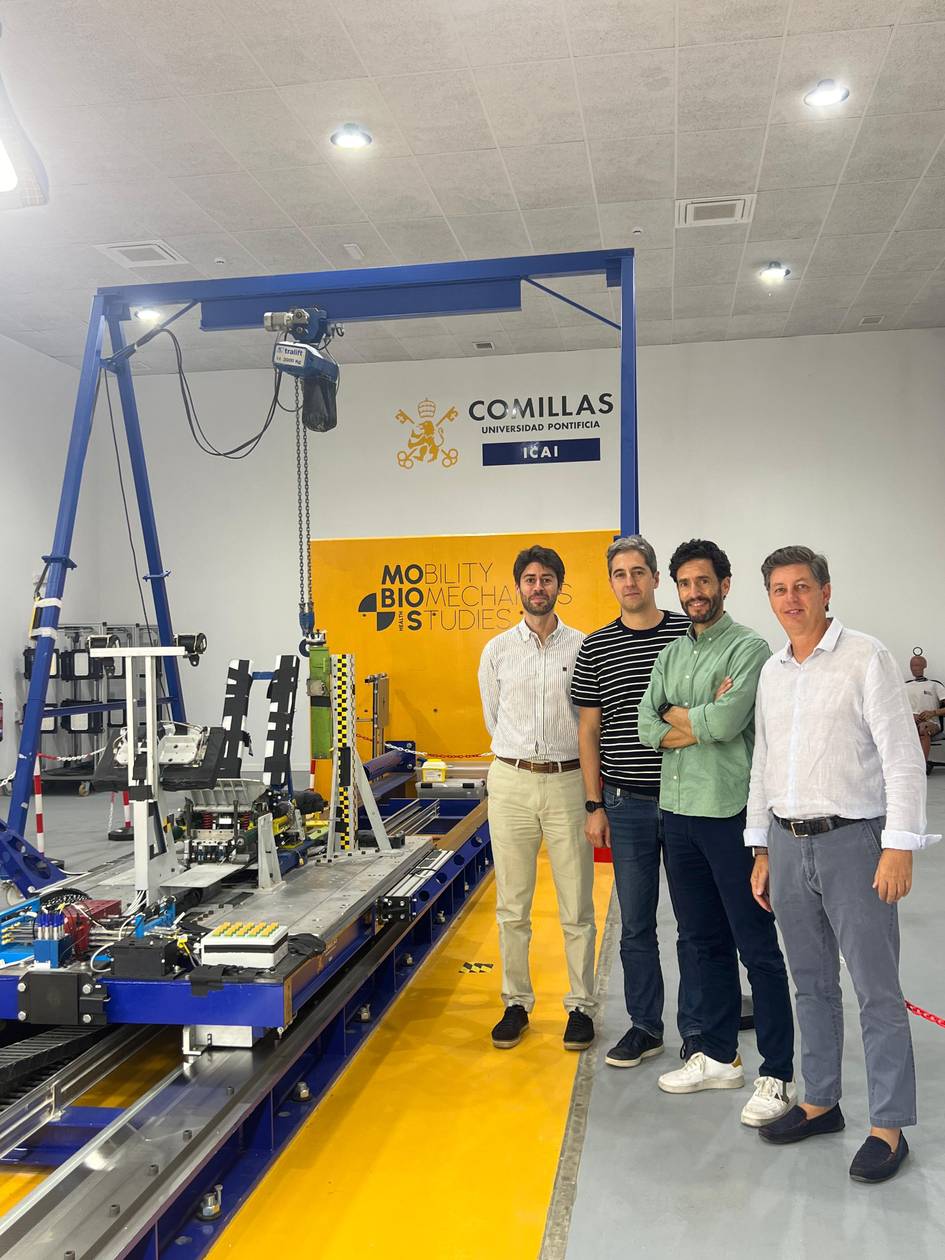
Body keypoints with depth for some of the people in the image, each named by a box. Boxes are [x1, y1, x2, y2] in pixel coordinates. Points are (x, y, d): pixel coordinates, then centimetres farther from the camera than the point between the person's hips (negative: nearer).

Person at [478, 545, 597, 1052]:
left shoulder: (583, 647, 2)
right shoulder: (497, 650, 6)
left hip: (567, 781, -1)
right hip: (511, 781, 1)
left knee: (577, 908, 4)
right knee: (512, 905, 7)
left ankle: (581, 1006, 17)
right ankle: (516, 1004, 20)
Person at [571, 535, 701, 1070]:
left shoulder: (690, 633, -2)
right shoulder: (595, 649, 3)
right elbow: (589, 730, 6)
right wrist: (595, 805, 2)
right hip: (627, 804, 2)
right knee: (636, 924, 11)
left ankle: (696, 1027, 24)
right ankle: (645, 1026, 25)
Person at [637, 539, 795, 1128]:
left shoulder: (749, 647, -7)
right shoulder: (672, 653, 14)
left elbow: (727, 721, -20)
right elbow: (647, 727, 3)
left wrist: (677, 714, -3)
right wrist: (706, 719, -10)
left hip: (730, 813, -7)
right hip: (679, 811, 7)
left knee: (757, 947, 0)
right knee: (707, 941, 17)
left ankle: (780, 1075, 11)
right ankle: (720, 1057, 30)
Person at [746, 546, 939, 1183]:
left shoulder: (866, 657, -8)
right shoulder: (773, 672, 11)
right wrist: (761, 852, 14)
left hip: (853, 842, -6)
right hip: (790, 844, 6)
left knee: (877, 990, 2)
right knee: (812, 984, 15)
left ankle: (890, 1126, 14)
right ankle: (821, 1101, 29)